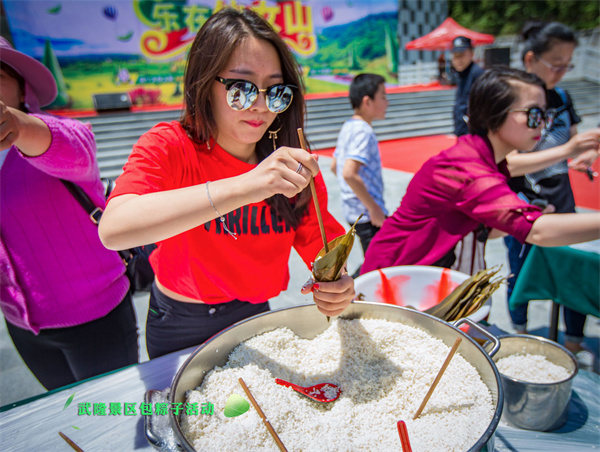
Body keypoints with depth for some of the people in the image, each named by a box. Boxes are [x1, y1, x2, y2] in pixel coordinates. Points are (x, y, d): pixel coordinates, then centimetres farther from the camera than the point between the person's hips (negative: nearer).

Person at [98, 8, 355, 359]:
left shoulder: (294, 165, -14)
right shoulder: (169, 146, -23)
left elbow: (321, 247, -12)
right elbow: (113, 229, -41)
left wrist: (337, 287, -36)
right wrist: (244, 187, -50)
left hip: (253, 315, 3)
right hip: (179, 326, -2)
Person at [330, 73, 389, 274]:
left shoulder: (348, 127, 11)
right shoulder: (364, 131, -18)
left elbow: (334, 166, 19)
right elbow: (349, 173, -29)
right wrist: (374, 208, -21)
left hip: (353, 210, 10)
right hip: (367, 213, -10)